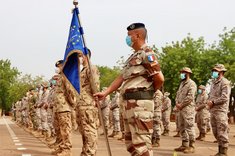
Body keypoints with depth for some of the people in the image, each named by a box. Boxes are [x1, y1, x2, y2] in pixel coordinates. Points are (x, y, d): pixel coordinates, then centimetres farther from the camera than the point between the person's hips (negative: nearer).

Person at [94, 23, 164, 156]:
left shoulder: (146, 54, -9)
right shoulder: (133, 57, 21)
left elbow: (160, 79, -17)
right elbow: (121, 78, 21)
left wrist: (147, 92, -1)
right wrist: (105, 93, 14)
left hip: (140, 102, -10)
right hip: (130, 103, 10)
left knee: (141, 142, -10)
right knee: (131, 142, 14)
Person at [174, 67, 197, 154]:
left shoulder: (191, 84, -8)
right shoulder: (182, 84, 21)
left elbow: (190, 97, -17)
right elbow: (178, 94, 22)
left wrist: (181, 105, -14)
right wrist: (177, 103, 3)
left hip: (188, 109, -10)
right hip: (181, 109, 10)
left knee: (189, 127, -10)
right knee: (182, 127, 11)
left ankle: (191, 146, -9)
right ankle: (184, 145, 17)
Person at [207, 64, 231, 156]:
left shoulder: (225, 83, -7)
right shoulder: (214, 83, 19)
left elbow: (224, 97, -16)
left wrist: (213, 102, -14)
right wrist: (209, 101, 4)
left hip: (220, 110, -9)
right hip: (212, 110, 9)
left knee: (222, 132, -8)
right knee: (215, 132, 11)